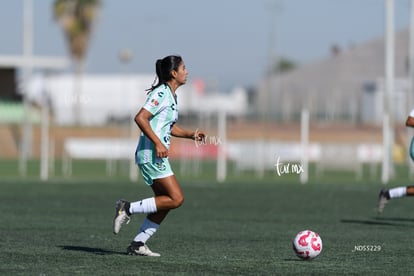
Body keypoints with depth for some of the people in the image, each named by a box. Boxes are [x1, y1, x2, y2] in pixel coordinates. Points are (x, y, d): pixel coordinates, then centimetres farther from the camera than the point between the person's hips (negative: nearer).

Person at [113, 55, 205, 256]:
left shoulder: (171, 96, 17)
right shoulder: (161, 93, -13)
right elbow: (140, 118, -22)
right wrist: (158, 143, -25)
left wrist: (190, 134, 17)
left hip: (159, 155, 10)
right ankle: (128, 208, -9)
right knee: (176, 198, -14)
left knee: (165, 205, 8)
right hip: (151, 154, -10)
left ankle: (137, 244, 10)